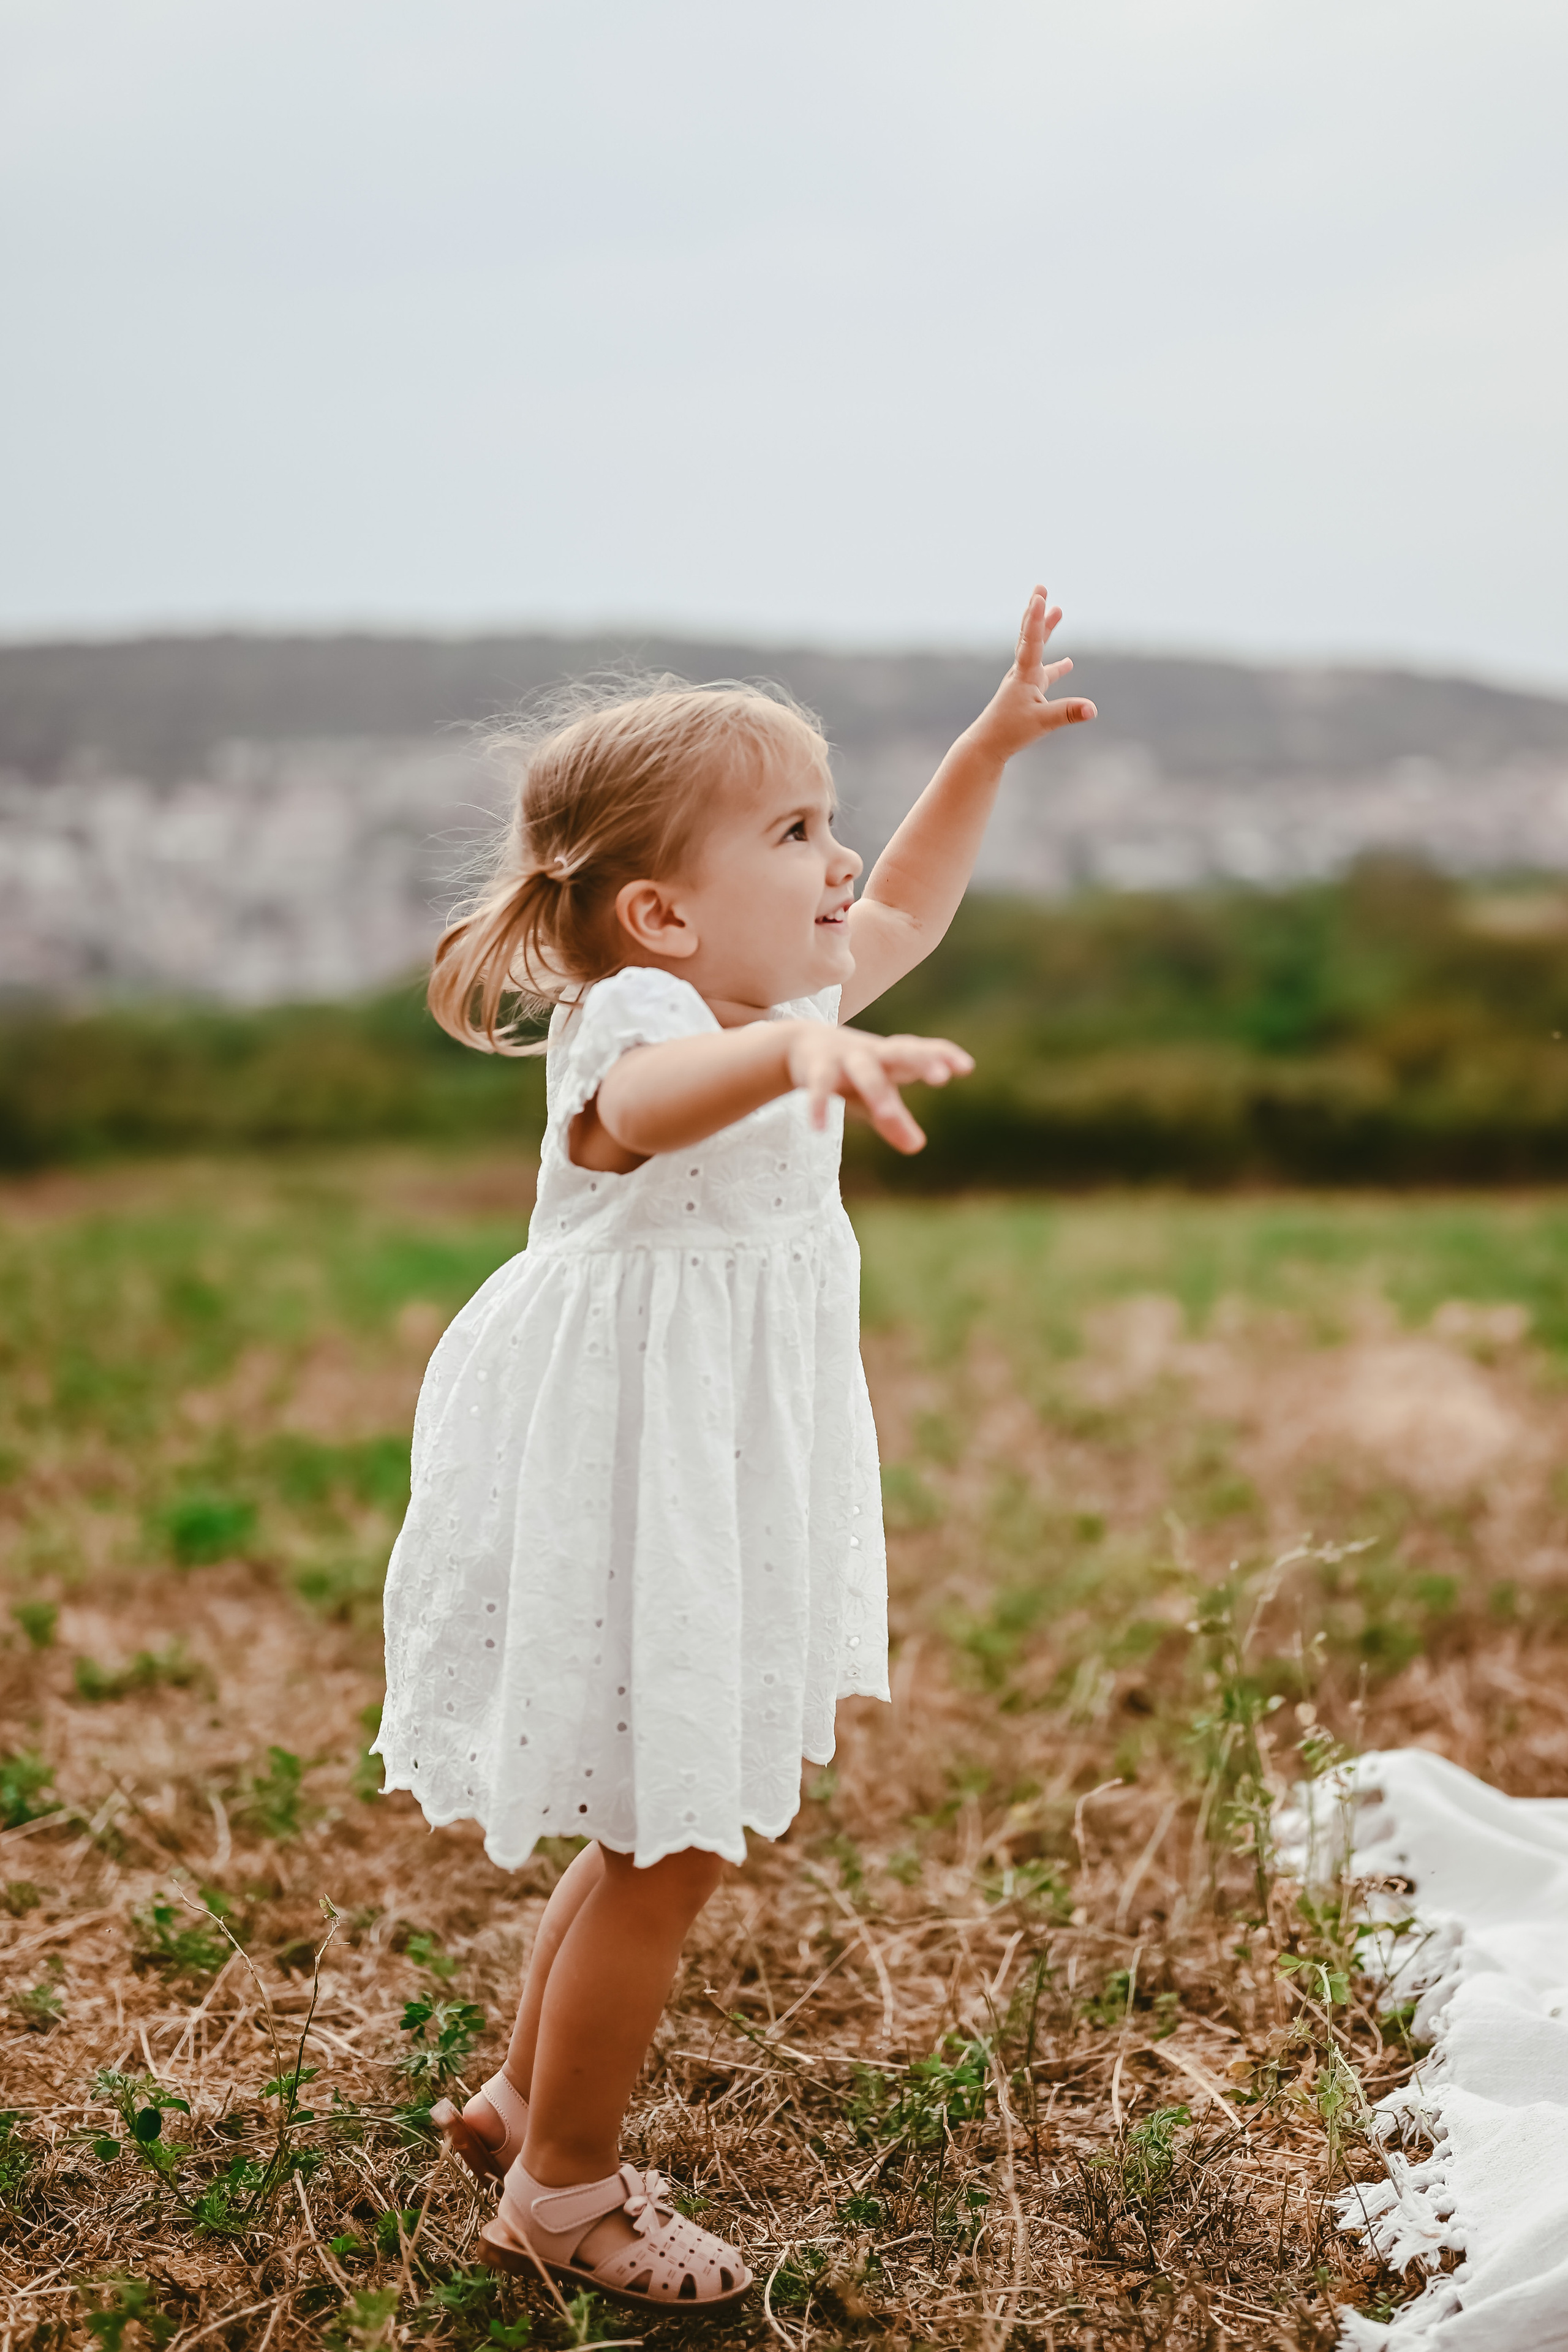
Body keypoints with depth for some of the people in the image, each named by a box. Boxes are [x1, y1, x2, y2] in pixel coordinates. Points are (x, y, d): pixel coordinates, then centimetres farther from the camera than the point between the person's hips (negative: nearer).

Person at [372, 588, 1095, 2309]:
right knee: (671, 1849, 3)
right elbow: (646, 1101, -50)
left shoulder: (779, 1001, 5)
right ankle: (560, 2193, 25)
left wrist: (989, 745, 22)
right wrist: (795, 1051, -70)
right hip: (630, 1496, -10)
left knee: (667, 1825, 21)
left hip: (717, 1489, 10)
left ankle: (519, 2099, 42)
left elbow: (897, 916, 25)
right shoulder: (640, 1021, -24)